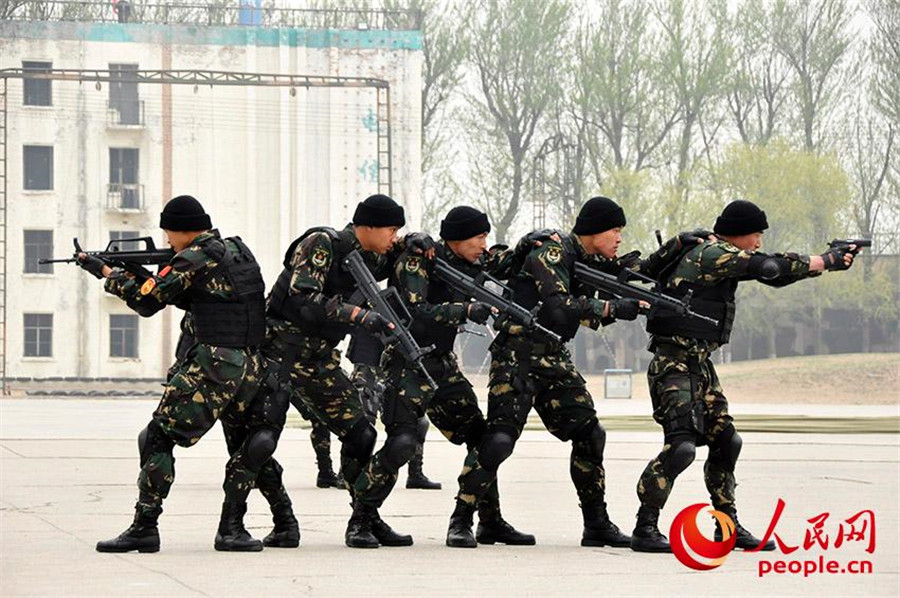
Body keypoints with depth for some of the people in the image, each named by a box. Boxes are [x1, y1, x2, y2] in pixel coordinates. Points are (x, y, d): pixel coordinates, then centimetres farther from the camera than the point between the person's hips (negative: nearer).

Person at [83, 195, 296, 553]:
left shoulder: (195, 258, -8)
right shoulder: (238, 251, 17)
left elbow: (147, 301, -5)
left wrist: (107, 273, 7)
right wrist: (150, 278, 19)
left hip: (212, 368, -8)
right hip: (254, 368, 8)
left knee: (158, 438, -4)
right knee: (248, 445, 21)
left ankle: (144, 529, -8)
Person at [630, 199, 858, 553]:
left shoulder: (723, 257, 14)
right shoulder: (712, 254, -14)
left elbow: (773, 275, 24)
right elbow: (772, 268, -15)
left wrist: (829, 260, 22)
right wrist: (827, 262, -4)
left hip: (699, 365, 11)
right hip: (674, 364, -11)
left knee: (725, 442, 12)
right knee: (681, 445, -19)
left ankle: (728, 526, 21)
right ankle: (645, 530, -15)